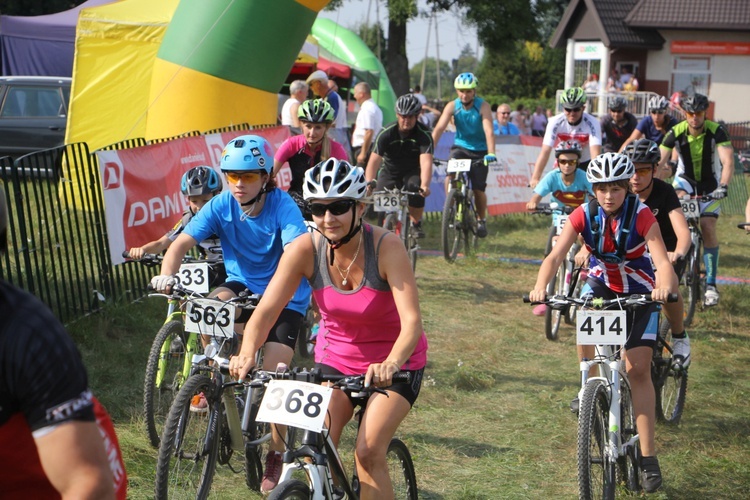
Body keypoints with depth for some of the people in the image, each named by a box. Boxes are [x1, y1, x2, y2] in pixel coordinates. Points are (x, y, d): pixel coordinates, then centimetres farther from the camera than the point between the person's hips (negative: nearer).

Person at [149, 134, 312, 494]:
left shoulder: (282, 206, -22)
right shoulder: (222, 206, -12)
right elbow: (182, 243, -20)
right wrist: (166, 275, -40)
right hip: (242, 284, 3)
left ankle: (277, 453, 8)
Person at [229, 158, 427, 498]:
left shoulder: (386, 247, -27)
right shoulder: (305, 249, -18)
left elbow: (412, 321, -35)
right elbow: (266, 310, -23)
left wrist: (391, 363, -53)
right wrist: (246, 354, -42)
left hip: (393, 362, -3)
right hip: (336, 356, 3)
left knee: (368, 452, -16)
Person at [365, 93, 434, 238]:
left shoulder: (424, 134, -22)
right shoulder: (387, 134, -20)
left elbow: (426, 161, -35)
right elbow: (374, 160, -27)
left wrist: (425, 185, -53)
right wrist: (369, 182, -45)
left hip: (412, 172, -1)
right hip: (390, 173, 2)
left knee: (417, 191, -31)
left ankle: (416, 224, -5)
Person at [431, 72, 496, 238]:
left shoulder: (483, 106, -18)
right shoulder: (452, 106, -12)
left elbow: (489, 131, -29)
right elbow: (439, 128, -20)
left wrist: (491, 153, -44)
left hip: (479, 151, -2)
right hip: (460, 147, 2)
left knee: (478, 189, -6)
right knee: (450, 176, -25)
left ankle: (481, 219, 19)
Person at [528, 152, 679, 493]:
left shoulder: (641, 216, -24)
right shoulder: (584, 215, -18)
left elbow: (663, 262, -34)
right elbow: (555, 255, -28)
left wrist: (664, 287, -56)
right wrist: (540, 286, -48)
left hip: (639, 292, -3)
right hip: (601, 283, 3)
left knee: (637, 368, -9)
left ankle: (648, 455, -4)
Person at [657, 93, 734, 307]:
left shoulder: (716, 131, -22)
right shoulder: (676, 132, -19)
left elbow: (728, 161, -31)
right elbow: (659, 162, -23)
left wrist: (722, 186, -47)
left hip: (709, 184, -1)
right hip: (685, 179, 1)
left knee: (708, 228, -11)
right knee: (680, 200, -34)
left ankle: (711, 284, -5)